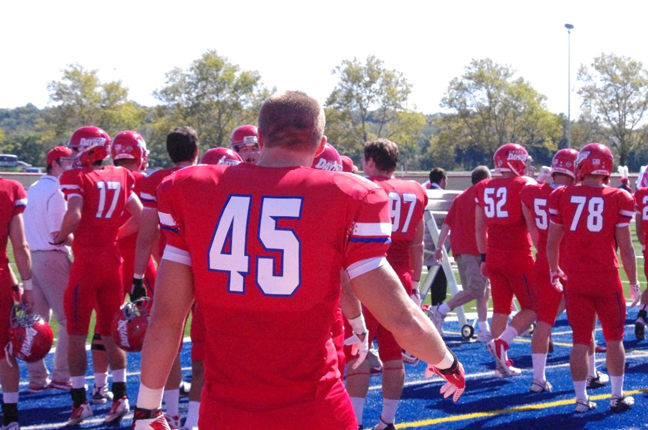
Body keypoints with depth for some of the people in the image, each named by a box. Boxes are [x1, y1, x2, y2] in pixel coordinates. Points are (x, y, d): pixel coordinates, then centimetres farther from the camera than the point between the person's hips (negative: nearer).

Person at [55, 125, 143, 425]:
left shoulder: (76, 178, -8)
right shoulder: (120, 178, 8)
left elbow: (74, 215, -22)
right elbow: (139, 216, 7)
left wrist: (61, 237, -4)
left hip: (86, 264, -5)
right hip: (114, 262, 5)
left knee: (76, 335, 4)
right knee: (110, 333, 14)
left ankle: (80, 402, 4)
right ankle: (120, 395, 11)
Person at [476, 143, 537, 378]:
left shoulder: (483, 188, 8)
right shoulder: (525, 185, -9)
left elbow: (479, 228, 14)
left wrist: (484, 256, 21)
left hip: (494, 256, 6)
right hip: (518, 255, -6)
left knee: (501, 309, 11)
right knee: (532, 307, 5)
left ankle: (502, 363, 12)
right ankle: (501, 342, -14)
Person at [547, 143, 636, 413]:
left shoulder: (562, 197, -2)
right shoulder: (619, 199, -6)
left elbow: (552, 243, 4)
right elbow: (625, 248, -4)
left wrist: (554, 270, 22)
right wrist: (633, 281, 9)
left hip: (575, 279, 1)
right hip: (607, 279, -1)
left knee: (580, 341, 10)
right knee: (614, 339, 14)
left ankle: (581, 399, 12)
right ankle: (617, 396, 21)